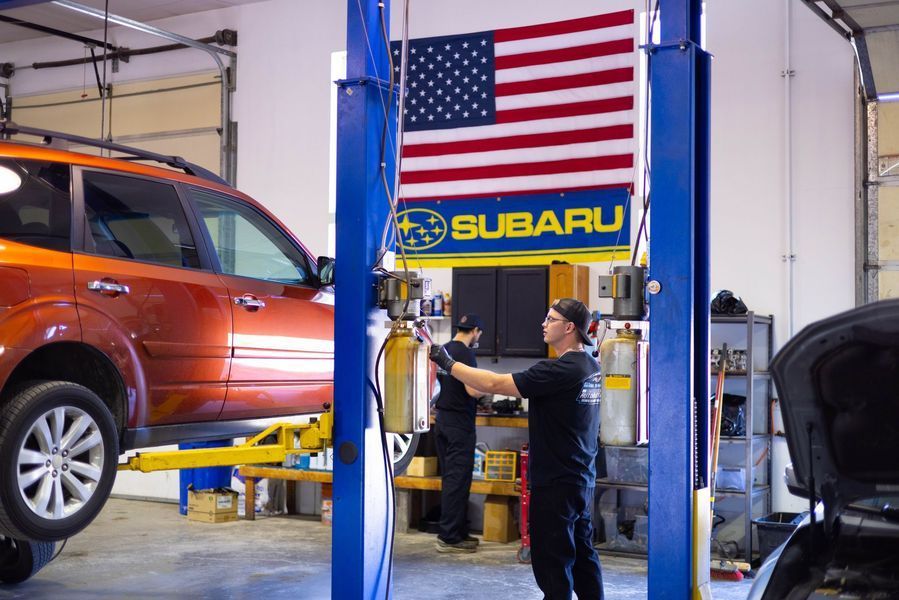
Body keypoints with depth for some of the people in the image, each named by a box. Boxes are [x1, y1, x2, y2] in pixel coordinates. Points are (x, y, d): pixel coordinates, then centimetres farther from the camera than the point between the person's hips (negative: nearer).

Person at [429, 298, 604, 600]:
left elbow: (494, 384, -21)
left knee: (553, 563, 0)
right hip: (583, 480, 9)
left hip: (556, 484, -9)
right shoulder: (591, 365, 5)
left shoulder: (559, 370, -22)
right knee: (583, 554, 17)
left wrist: (447, 363, -14)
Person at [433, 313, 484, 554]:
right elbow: (472, 390, -22)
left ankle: (458, 531, 20)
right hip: (460, 424, -9)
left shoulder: (443, 350, 11)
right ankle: (449, 538, -2)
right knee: (458, 480, -4)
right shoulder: (465, 354, -15)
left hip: (442, 419, 9)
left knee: (450, 478, 13)